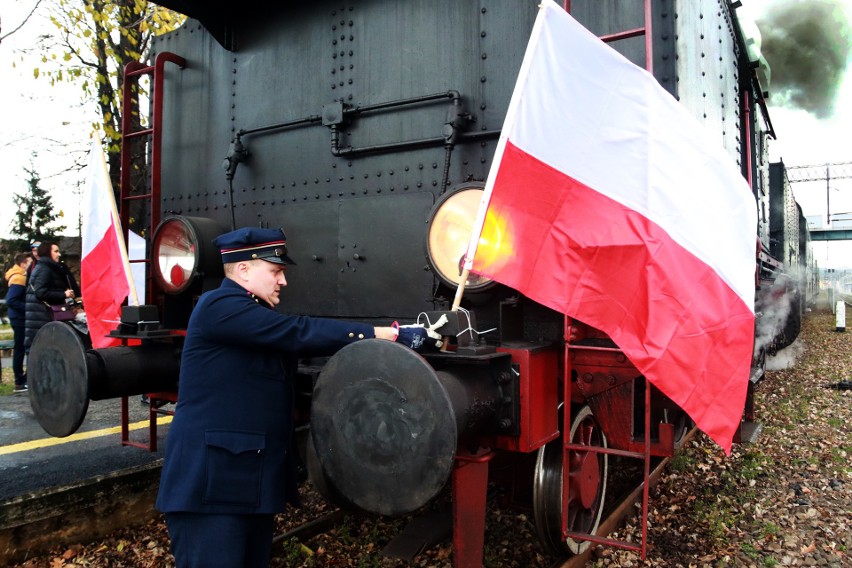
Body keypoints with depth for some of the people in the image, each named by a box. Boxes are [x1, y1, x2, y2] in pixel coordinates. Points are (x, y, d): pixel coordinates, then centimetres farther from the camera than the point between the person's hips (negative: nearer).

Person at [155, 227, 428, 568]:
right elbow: (299, 333, -23)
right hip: (210, 481, -9)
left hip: (253, 480, 10)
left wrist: (394, 336, -6)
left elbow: (302, 342, 5)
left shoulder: (258, 317, 16)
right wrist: (389, 334, -21)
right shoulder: (220, 307, -15)